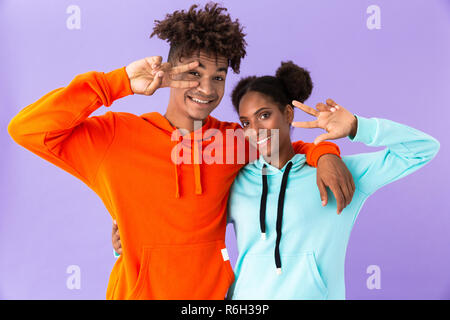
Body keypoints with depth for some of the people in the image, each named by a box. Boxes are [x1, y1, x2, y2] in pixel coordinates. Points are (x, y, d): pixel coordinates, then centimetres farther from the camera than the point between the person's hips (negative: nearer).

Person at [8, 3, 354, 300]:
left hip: (216, 291, 3)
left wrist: (325, 153, -9)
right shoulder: (116, 135, -11)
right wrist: (121, 82, -21)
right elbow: (27, 129, -19)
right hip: (137, 290, -2)